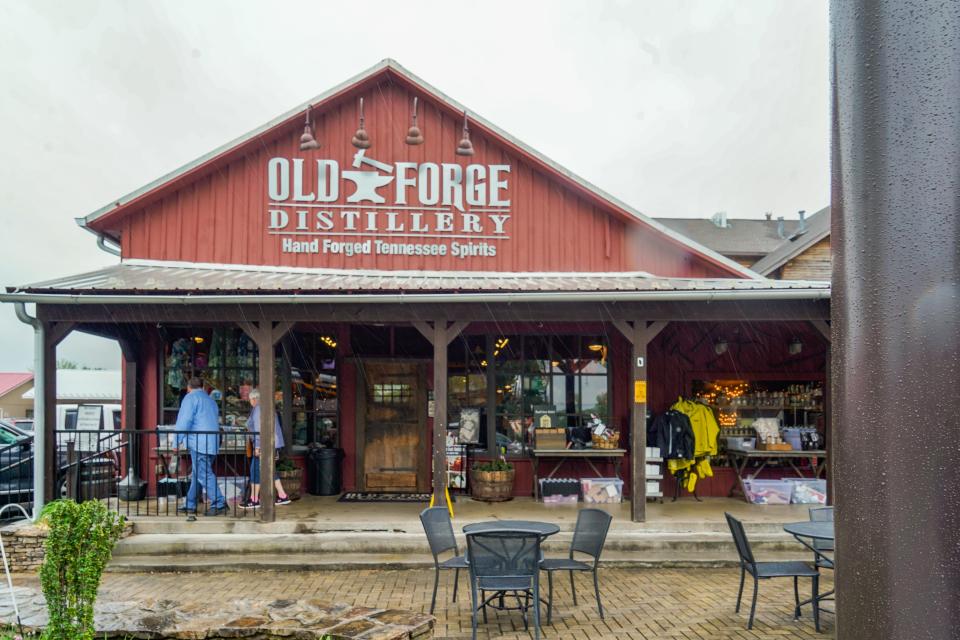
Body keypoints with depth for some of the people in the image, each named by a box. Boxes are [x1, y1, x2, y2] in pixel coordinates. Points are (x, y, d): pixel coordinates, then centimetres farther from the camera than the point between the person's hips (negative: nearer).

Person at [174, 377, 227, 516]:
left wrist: (178, 441, -8)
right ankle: (190, 505, 17)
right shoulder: (211, 401, 25)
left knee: (203, 475, -9)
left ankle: (219, 503, -15)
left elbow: (184, 420, -10)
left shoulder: (191, 398, 0)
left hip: (198, 442, -8)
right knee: (197, 474, 14)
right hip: (213, 443, 8)